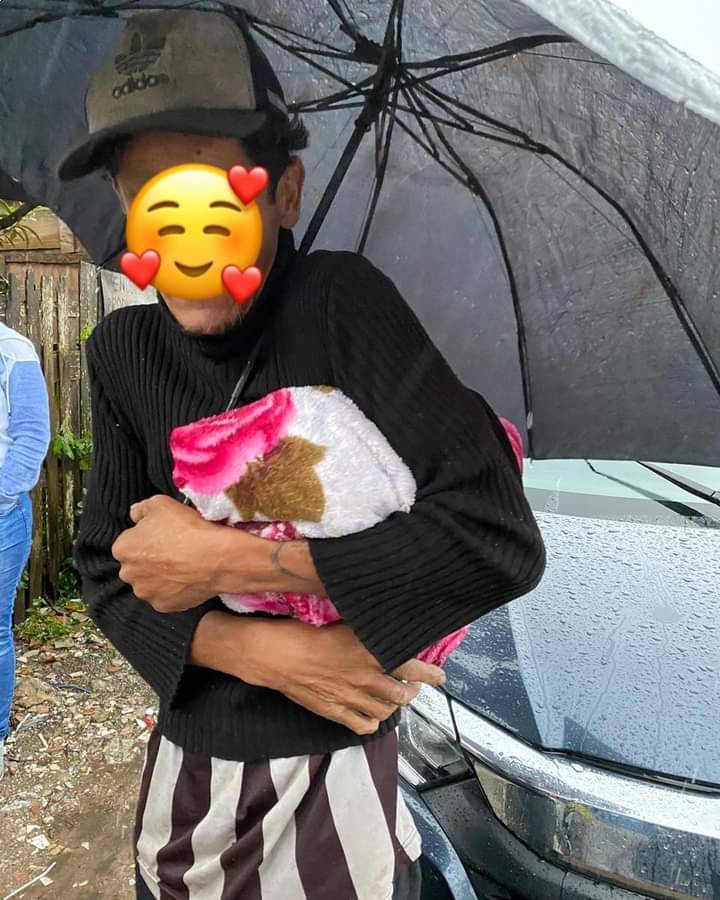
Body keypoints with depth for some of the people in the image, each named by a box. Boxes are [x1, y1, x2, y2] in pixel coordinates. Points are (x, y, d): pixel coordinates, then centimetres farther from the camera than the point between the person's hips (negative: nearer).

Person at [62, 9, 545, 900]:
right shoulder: (124, 352, -6)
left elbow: (500, 540, -29)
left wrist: (224, 557, -26)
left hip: (333, 781, -4)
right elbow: (107, 570, -3)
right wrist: (256, 650, -21)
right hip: (182, 773, 5)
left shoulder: (342, 301, -20)